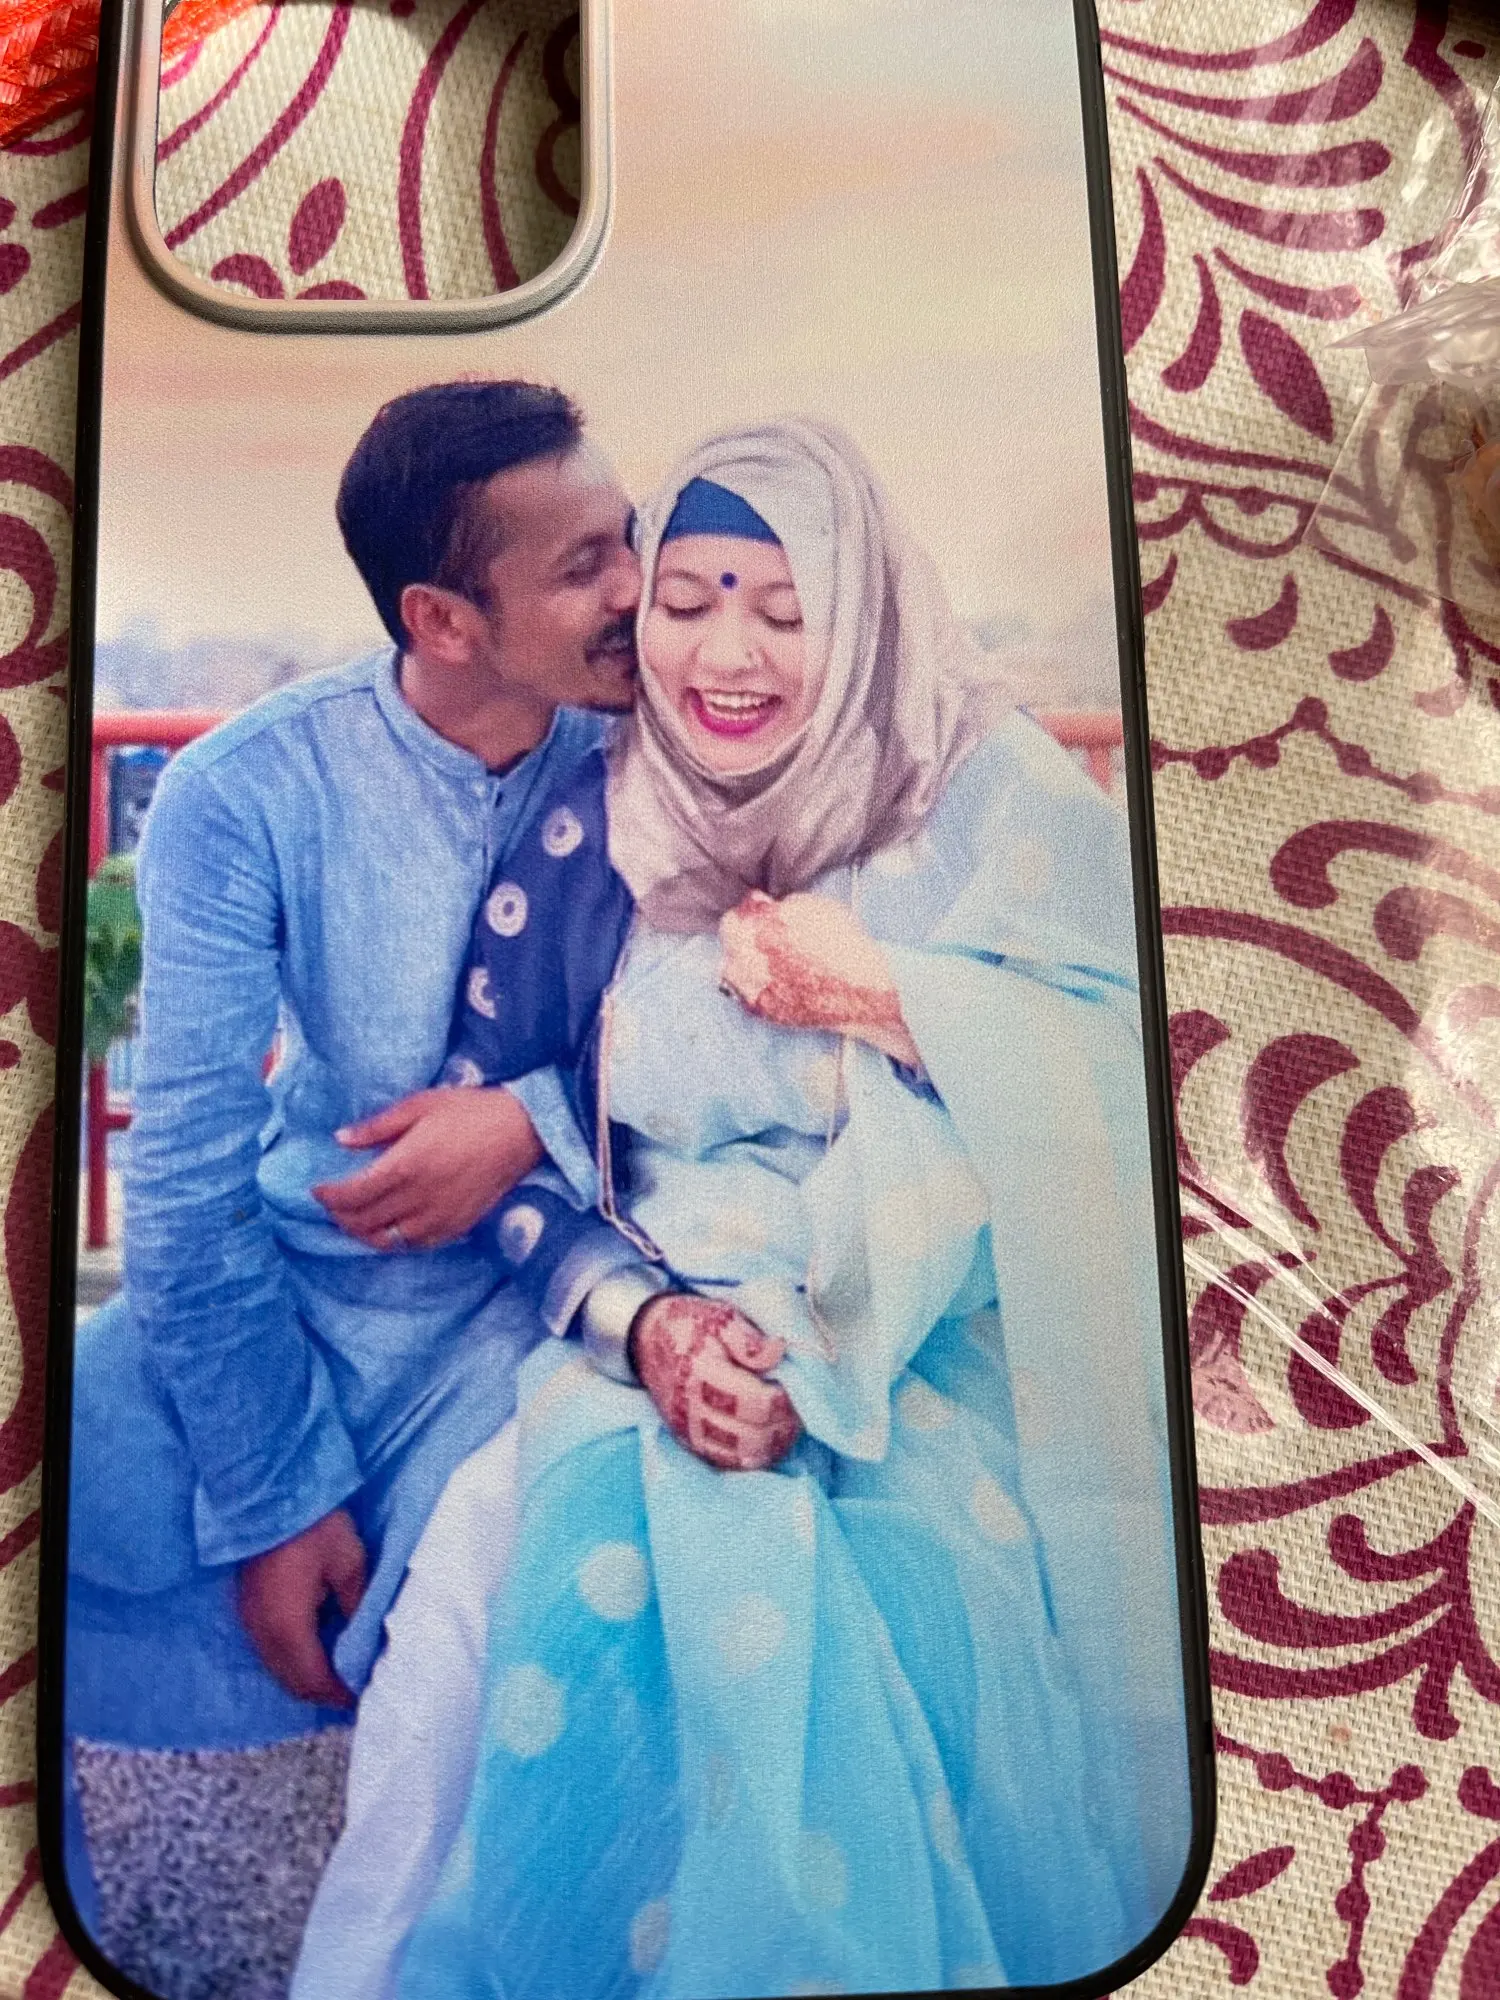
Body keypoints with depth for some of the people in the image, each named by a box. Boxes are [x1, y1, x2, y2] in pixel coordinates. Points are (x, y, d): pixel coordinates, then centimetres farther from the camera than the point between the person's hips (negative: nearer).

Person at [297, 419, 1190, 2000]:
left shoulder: (988, 793, 2)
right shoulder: (605, 831, 9)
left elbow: (1134, 1050, -7)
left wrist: (885, 995, -12)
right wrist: (650, 1323, -11)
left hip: (934, 1356, -2)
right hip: (655, 1341, 3)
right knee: (504, 1555, -25)